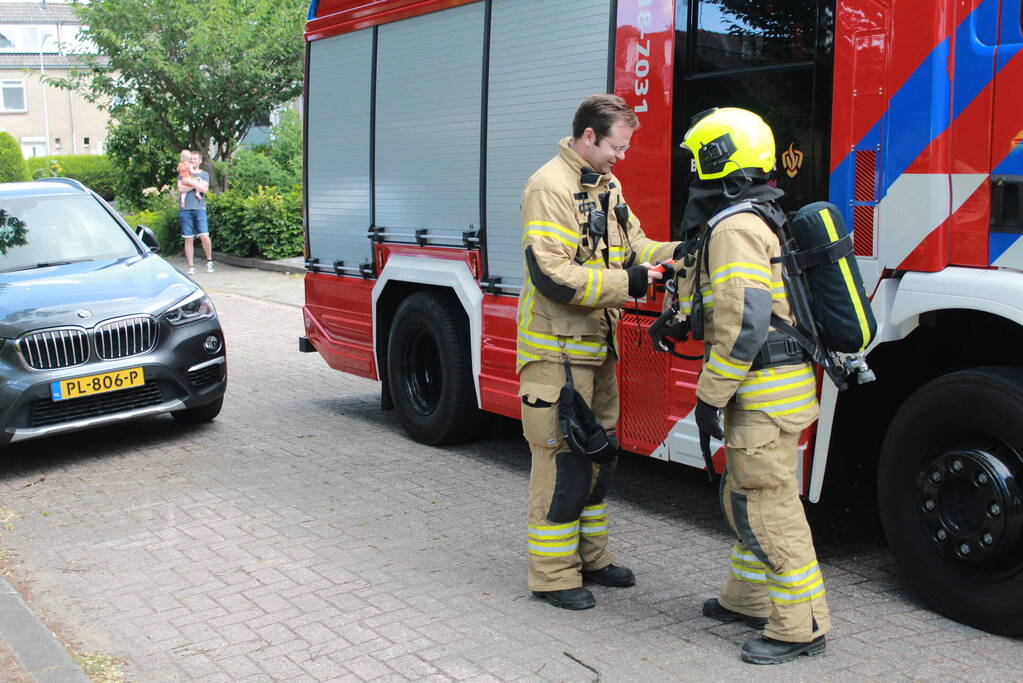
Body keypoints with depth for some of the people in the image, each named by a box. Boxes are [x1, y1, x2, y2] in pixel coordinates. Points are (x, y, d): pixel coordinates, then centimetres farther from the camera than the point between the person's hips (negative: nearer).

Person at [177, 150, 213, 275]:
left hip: (199, 209, -1)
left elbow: (204, 189, -3)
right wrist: (196, 185, -2)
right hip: (185, 209, 1)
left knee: (204, 236, -12)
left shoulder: (204, 174, 14)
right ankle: (191, 266, 4)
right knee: (189, 239, 0)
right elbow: (180, 188, -2)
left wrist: (190, 182, -4)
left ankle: (209, 261, 8)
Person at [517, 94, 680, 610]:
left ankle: (590, 558, 31)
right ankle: (553, 574, 9)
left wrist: (682, 254, -3)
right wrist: (626, 283, -23)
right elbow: (551, 274, -24)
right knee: (562, 458, -4)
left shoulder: (606, 184, 13)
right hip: (557, 350, -9)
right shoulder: (549, 187, -17)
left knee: (597, 453, 17)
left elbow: (631, 244, 14)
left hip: (596, 346, 10)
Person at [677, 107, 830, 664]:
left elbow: (744, 323, -24)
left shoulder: (734, 228, -17)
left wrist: (710, 396, -18)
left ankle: (800, 625, 5)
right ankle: (749, 599, 32)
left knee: (768, 507, -4)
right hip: (776, 388, 11)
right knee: (744, 497, 20)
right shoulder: (760, 220, 16)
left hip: (765, 394, -11)